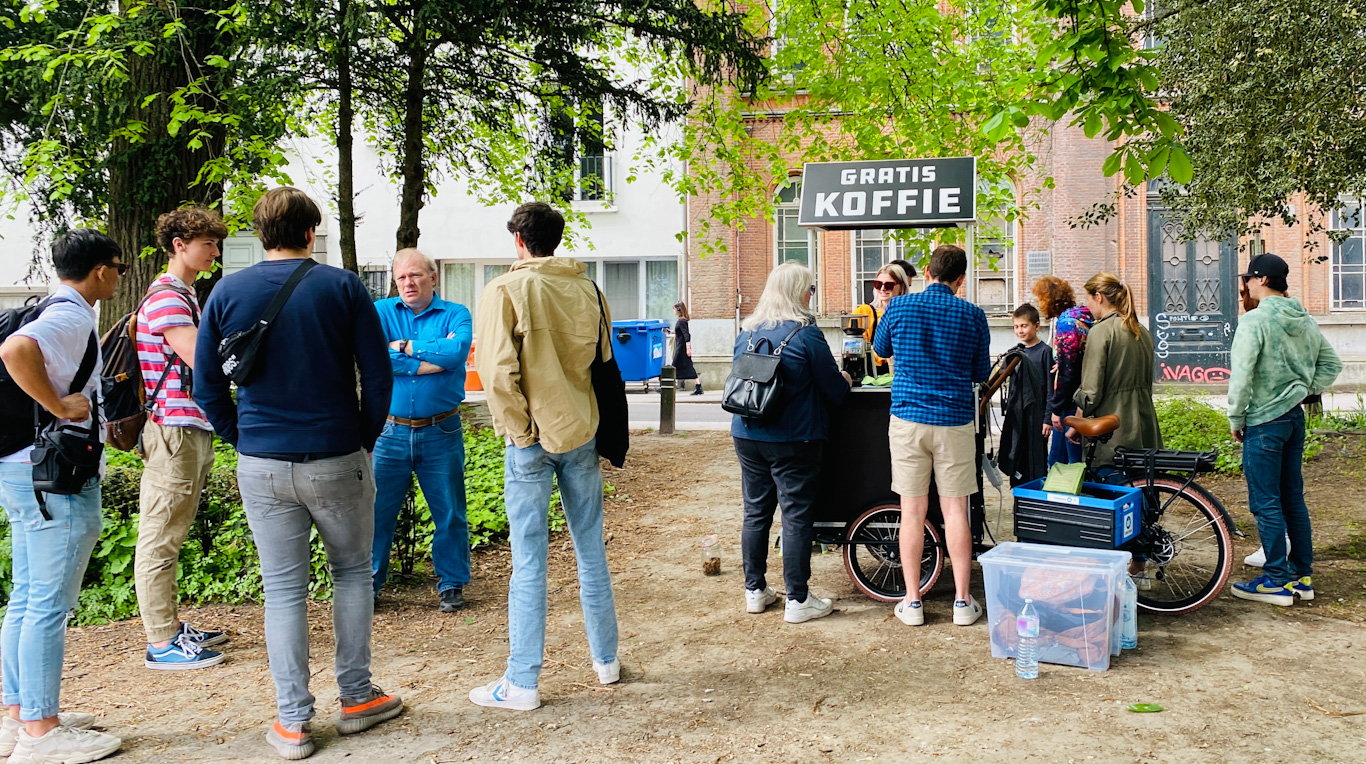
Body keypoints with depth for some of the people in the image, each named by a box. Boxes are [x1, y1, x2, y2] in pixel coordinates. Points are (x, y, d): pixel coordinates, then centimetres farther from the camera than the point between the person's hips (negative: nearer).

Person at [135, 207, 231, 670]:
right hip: (172, 429, -10)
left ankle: (171, 624, 26)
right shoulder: (166, 297, -13)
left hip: (191, 429, 10)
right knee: (160, 538, -3)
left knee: (171, 536, 16)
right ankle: (161, 643, 3)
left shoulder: (185, 297, 20)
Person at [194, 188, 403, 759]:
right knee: (351, 571, 16)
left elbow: (206, 385, 4)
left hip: (261, 465, 2)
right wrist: (365, 439, 7)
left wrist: (241, 438, 13)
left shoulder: (227, 292, 2)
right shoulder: (343, 287, -4)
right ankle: (356, 697, 22)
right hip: (335, 460, -1)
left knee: (283, 589, 9)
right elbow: (378, 376, -5)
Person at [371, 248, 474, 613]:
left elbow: (457, 353, -18)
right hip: (391, 432, 1)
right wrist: (435, 358, -12)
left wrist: (404, 346, -10)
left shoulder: (456, 315, 3)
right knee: (376, 511, 6)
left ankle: (452, 584, 24)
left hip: (441, 434, 0)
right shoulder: (381, 312, 6)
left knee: (449, 514, 8)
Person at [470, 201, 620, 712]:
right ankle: (606, 660, 27)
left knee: (529, 561, 2)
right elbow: (605, 362, 9)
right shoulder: (586, 289, 4)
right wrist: (591, 420, 15)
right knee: (591, 551, 15)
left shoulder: (505, 291, -9)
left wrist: (518, 430, -8)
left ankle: (521, 683, 10)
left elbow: (497, 371, -17)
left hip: (532, 439, -4)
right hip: (582, 433, 4)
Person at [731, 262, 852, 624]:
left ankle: (755, 590, 23)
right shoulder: (806, 333, -12)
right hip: (793, 441, -6)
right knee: (797, 516, 2)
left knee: (756, 512, 13)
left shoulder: (747, 332, 6)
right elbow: (834, 390, -8)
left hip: (747, 437, 6)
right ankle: (798, 600, 7)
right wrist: (845, 381, 15)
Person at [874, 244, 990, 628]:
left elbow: (881, 349, 17)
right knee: (955, 510, 7)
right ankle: (962, 601, 13)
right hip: (955, 421, 0)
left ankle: (912, 601, 11)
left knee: (912, 511, 5)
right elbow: (981, 373, 9)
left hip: (907, 419, 0)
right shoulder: (973, 315, -1)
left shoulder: (899, 306, -1)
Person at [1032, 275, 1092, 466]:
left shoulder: (1065, 322, -15)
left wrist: (1056, 409, -14)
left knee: (1076, 462, -3)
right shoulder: (1084, 318, 14)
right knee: (1055, 460, 17)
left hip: (1071, 403, -10)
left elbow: (1066, 372, -19)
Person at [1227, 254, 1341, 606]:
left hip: (1263, 422, -8)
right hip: (1295, 418, 8)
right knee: (1293, 499, 15)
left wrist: (1235, 419, -10)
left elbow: (1241, 375, -19)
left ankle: (1277, 581, 4)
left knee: (1266, 504, -1)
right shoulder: (1305, 320, 9)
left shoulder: (1255, 320, -16)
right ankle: (1302, 577, 22)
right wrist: (1305, 390, 15)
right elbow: (1331, 364, 17)